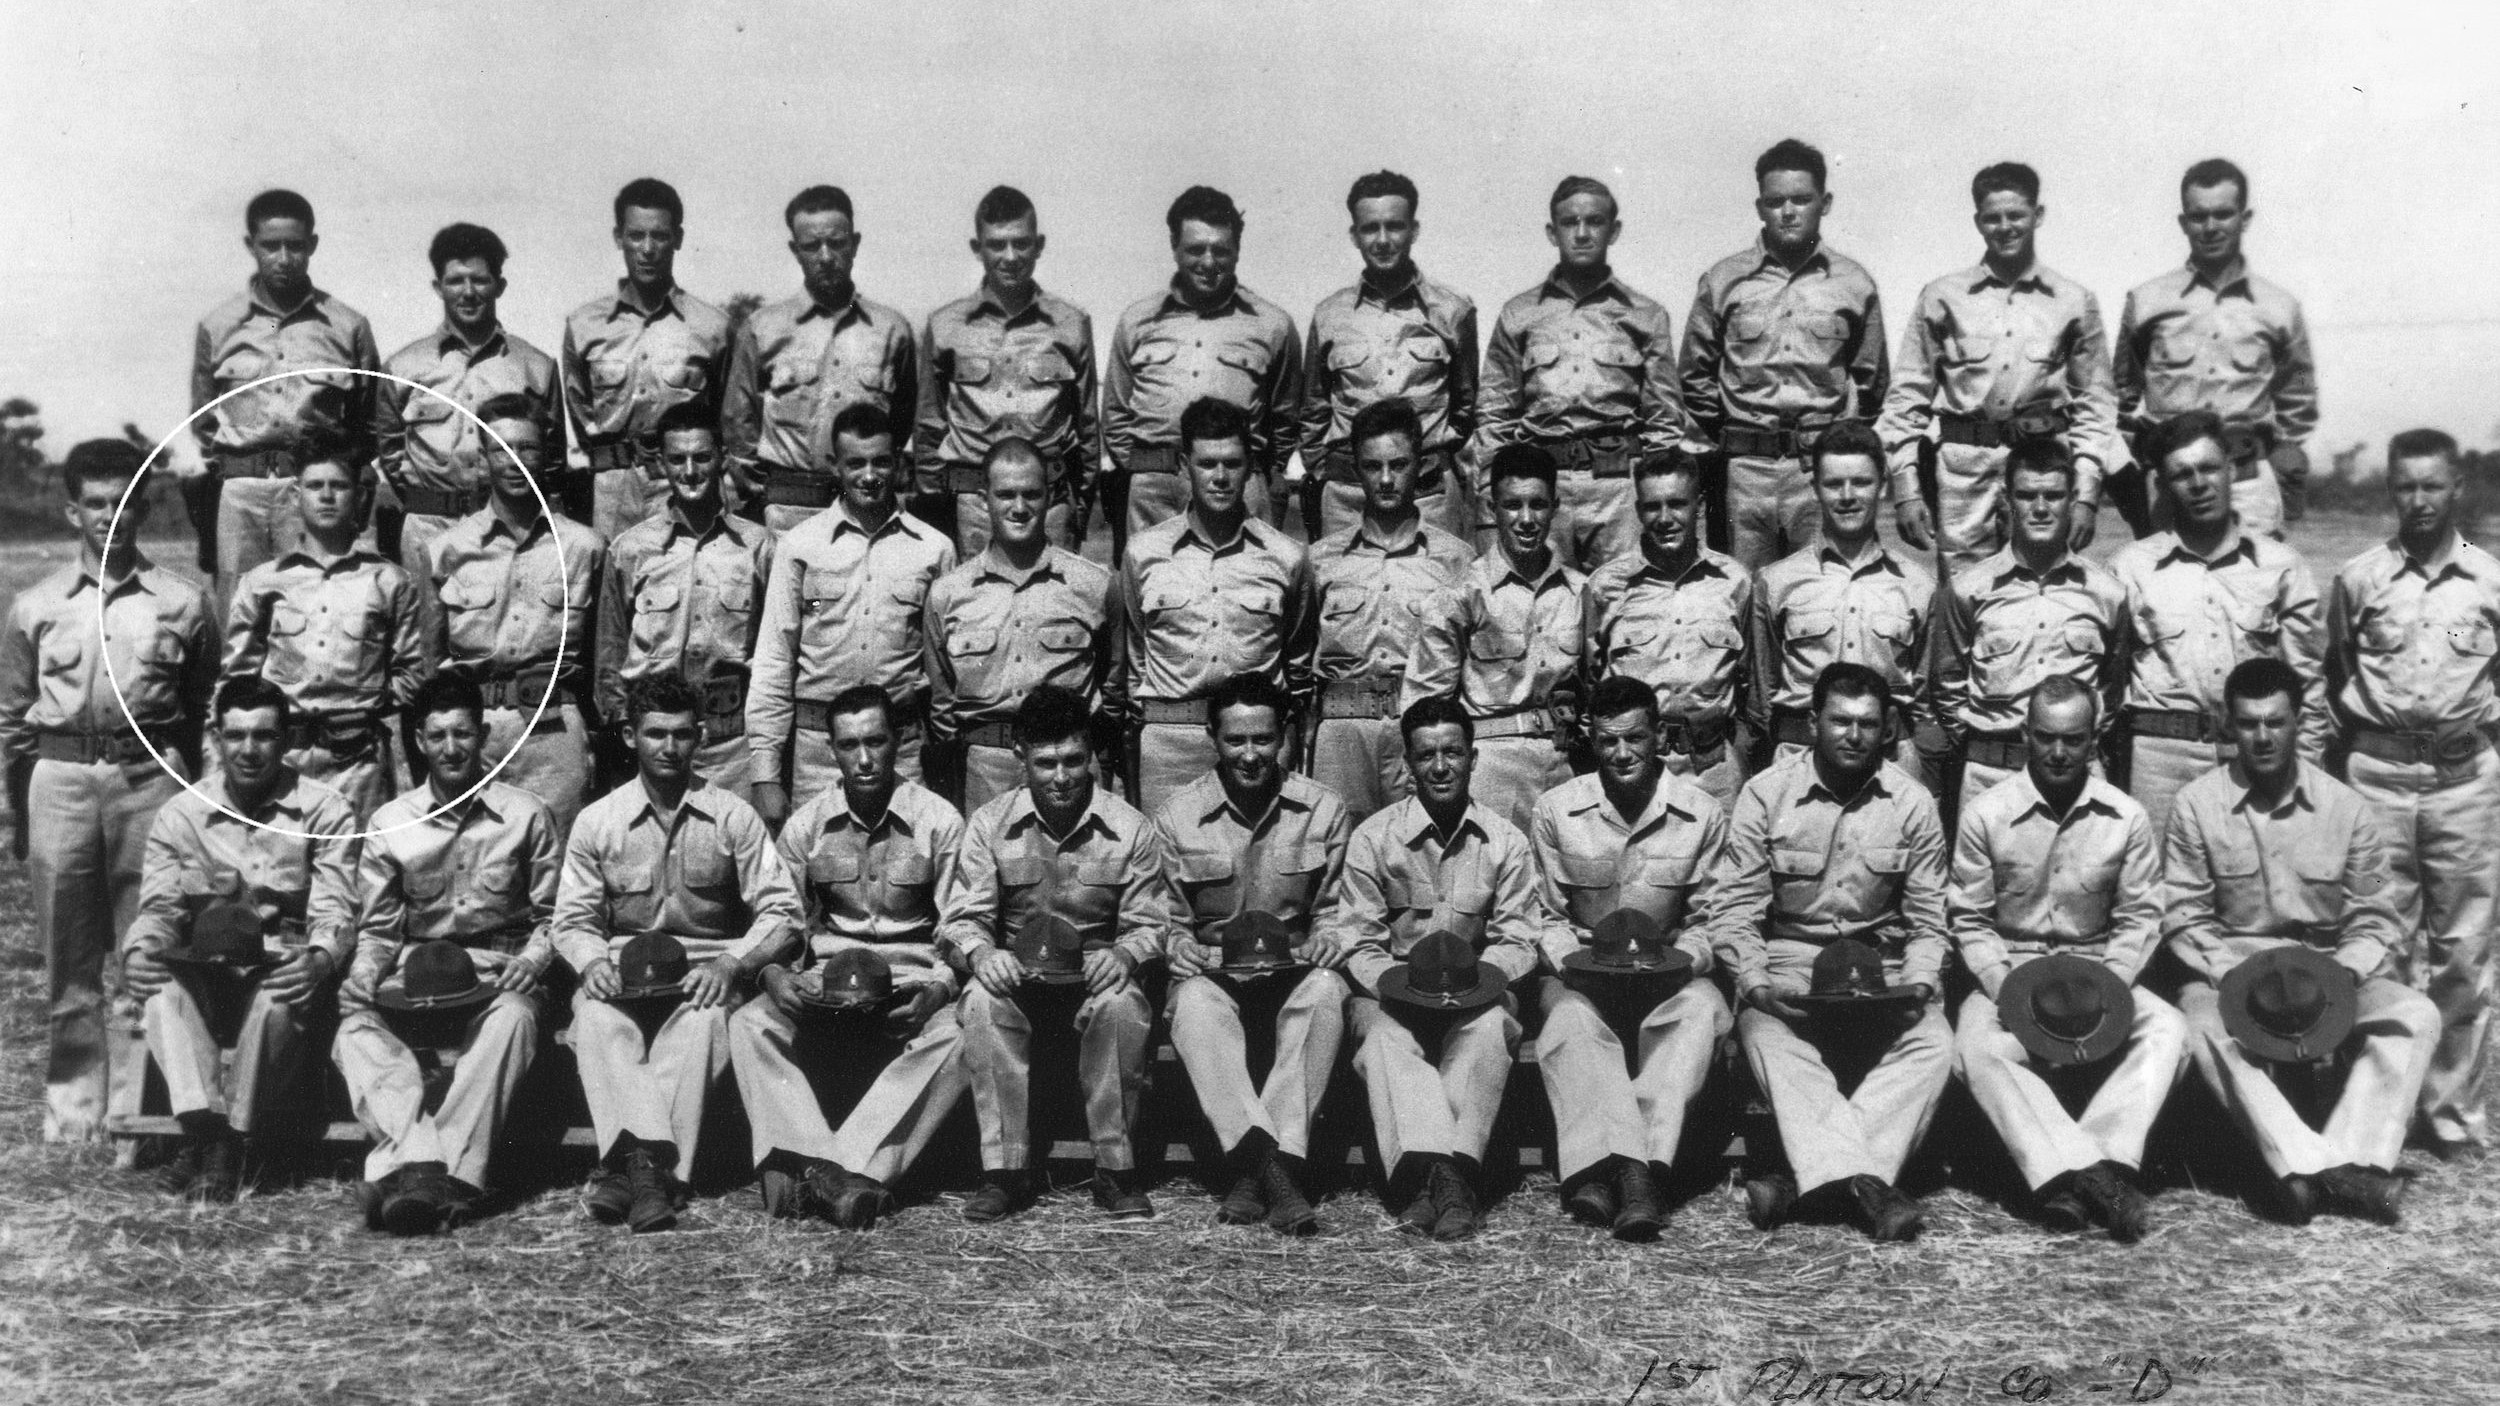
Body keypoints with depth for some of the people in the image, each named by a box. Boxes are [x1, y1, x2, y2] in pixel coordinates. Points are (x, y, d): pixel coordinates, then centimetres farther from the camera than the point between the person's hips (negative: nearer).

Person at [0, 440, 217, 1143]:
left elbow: (204, 713, 5)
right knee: (69, 958, 6)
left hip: (150, 778, -2)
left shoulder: (182, 604, 3)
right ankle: (71, 1106, 15)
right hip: (60, 779, 2)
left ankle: (135, 1106, 7)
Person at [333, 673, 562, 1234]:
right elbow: (377, 928, 14)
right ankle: (418, 1161, -50)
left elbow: (551, 915, 9)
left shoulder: (526, 815, 5)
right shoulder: (389, 823, 11)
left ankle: (399, 1167, -46)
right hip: (413, 981, 2)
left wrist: (531, 961, -11)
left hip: (497, 978, -2)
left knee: (513, 1018, -36)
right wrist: (363, 976, -6)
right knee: (355, 1030, -29)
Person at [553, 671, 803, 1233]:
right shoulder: (597, 822, 8)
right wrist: (592, 961, -12)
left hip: (706, 971, -1)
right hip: (622, 971, 1)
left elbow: (781, 910, 2)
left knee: (701, 1021, -36)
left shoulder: (732, 817, 4)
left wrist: (731, 963, -15)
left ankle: (628, 1165, -41)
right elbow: (572, 920, 10)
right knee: (597, 1020, -33)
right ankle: (651, 1163, -47)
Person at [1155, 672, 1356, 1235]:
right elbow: (1168, 920, 9)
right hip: (1212, 972, 0)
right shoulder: (1177, 815, 3)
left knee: (1326, 992, -34)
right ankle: (1273, 1167, -45)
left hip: (1294, 971, 0)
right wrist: (1178, 949, -14)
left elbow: (1333, 912, 9)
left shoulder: (1325, 810, 4)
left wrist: (1325, 943, -14)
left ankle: (1255, 1170, -36)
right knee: (1195, 1004, -35)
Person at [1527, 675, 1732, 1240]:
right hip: (1581, 972, 0)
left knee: (1702, 1008, -33)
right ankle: (1635, 1171, -48)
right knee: (1571, 1020, -34)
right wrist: (1570, 959, -13)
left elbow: (1705, 922, 7)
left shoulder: (1703, 813, 1)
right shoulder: (1555, 811, 1)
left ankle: (1603, 1168, -45)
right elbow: (1548, 918, 7)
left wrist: (1683, 959, -14)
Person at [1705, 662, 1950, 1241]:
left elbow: (1928, 919, 4)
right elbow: (1733, 907, -5)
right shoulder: (1765, 794, -3)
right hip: (1788, 960, -1)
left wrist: (1918, 985, -15)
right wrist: (1757, 984, -20)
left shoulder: (1913, 803, 1)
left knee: (1933, 1043, -27)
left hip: (1883, 963, 2)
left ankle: (1809, 1177, -33)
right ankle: (1862, 1181, -40)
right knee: (1766, 1037, -32)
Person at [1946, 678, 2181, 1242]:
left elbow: (2140, 918, 3)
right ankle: (2096, 1173, -40)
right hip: (2007, 972, -1)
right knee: (1977, 1046, -32)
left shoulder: (2126, 817, 0)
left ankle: (2067, 1174, -36)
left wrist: (2103, 989, -13)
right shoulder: (1985, 813, -5)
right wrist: (2008, 989, -17)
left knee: (2168, 1029, -27)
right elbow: (1969, 920, -2)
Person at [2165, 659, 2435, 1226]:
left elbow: (2374, 920, 2)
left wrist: (2339, 976, -18)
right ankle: (2319, 1165, -40)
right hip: (2228, 970, -2)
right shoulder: (2197, 804, -3)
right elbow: (2184, 917, -4)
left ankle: (2351, 1160, -33)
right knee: (2200, 1022, -34)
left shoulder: (2346, 808, 1)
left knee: (2415, 1014, -24)